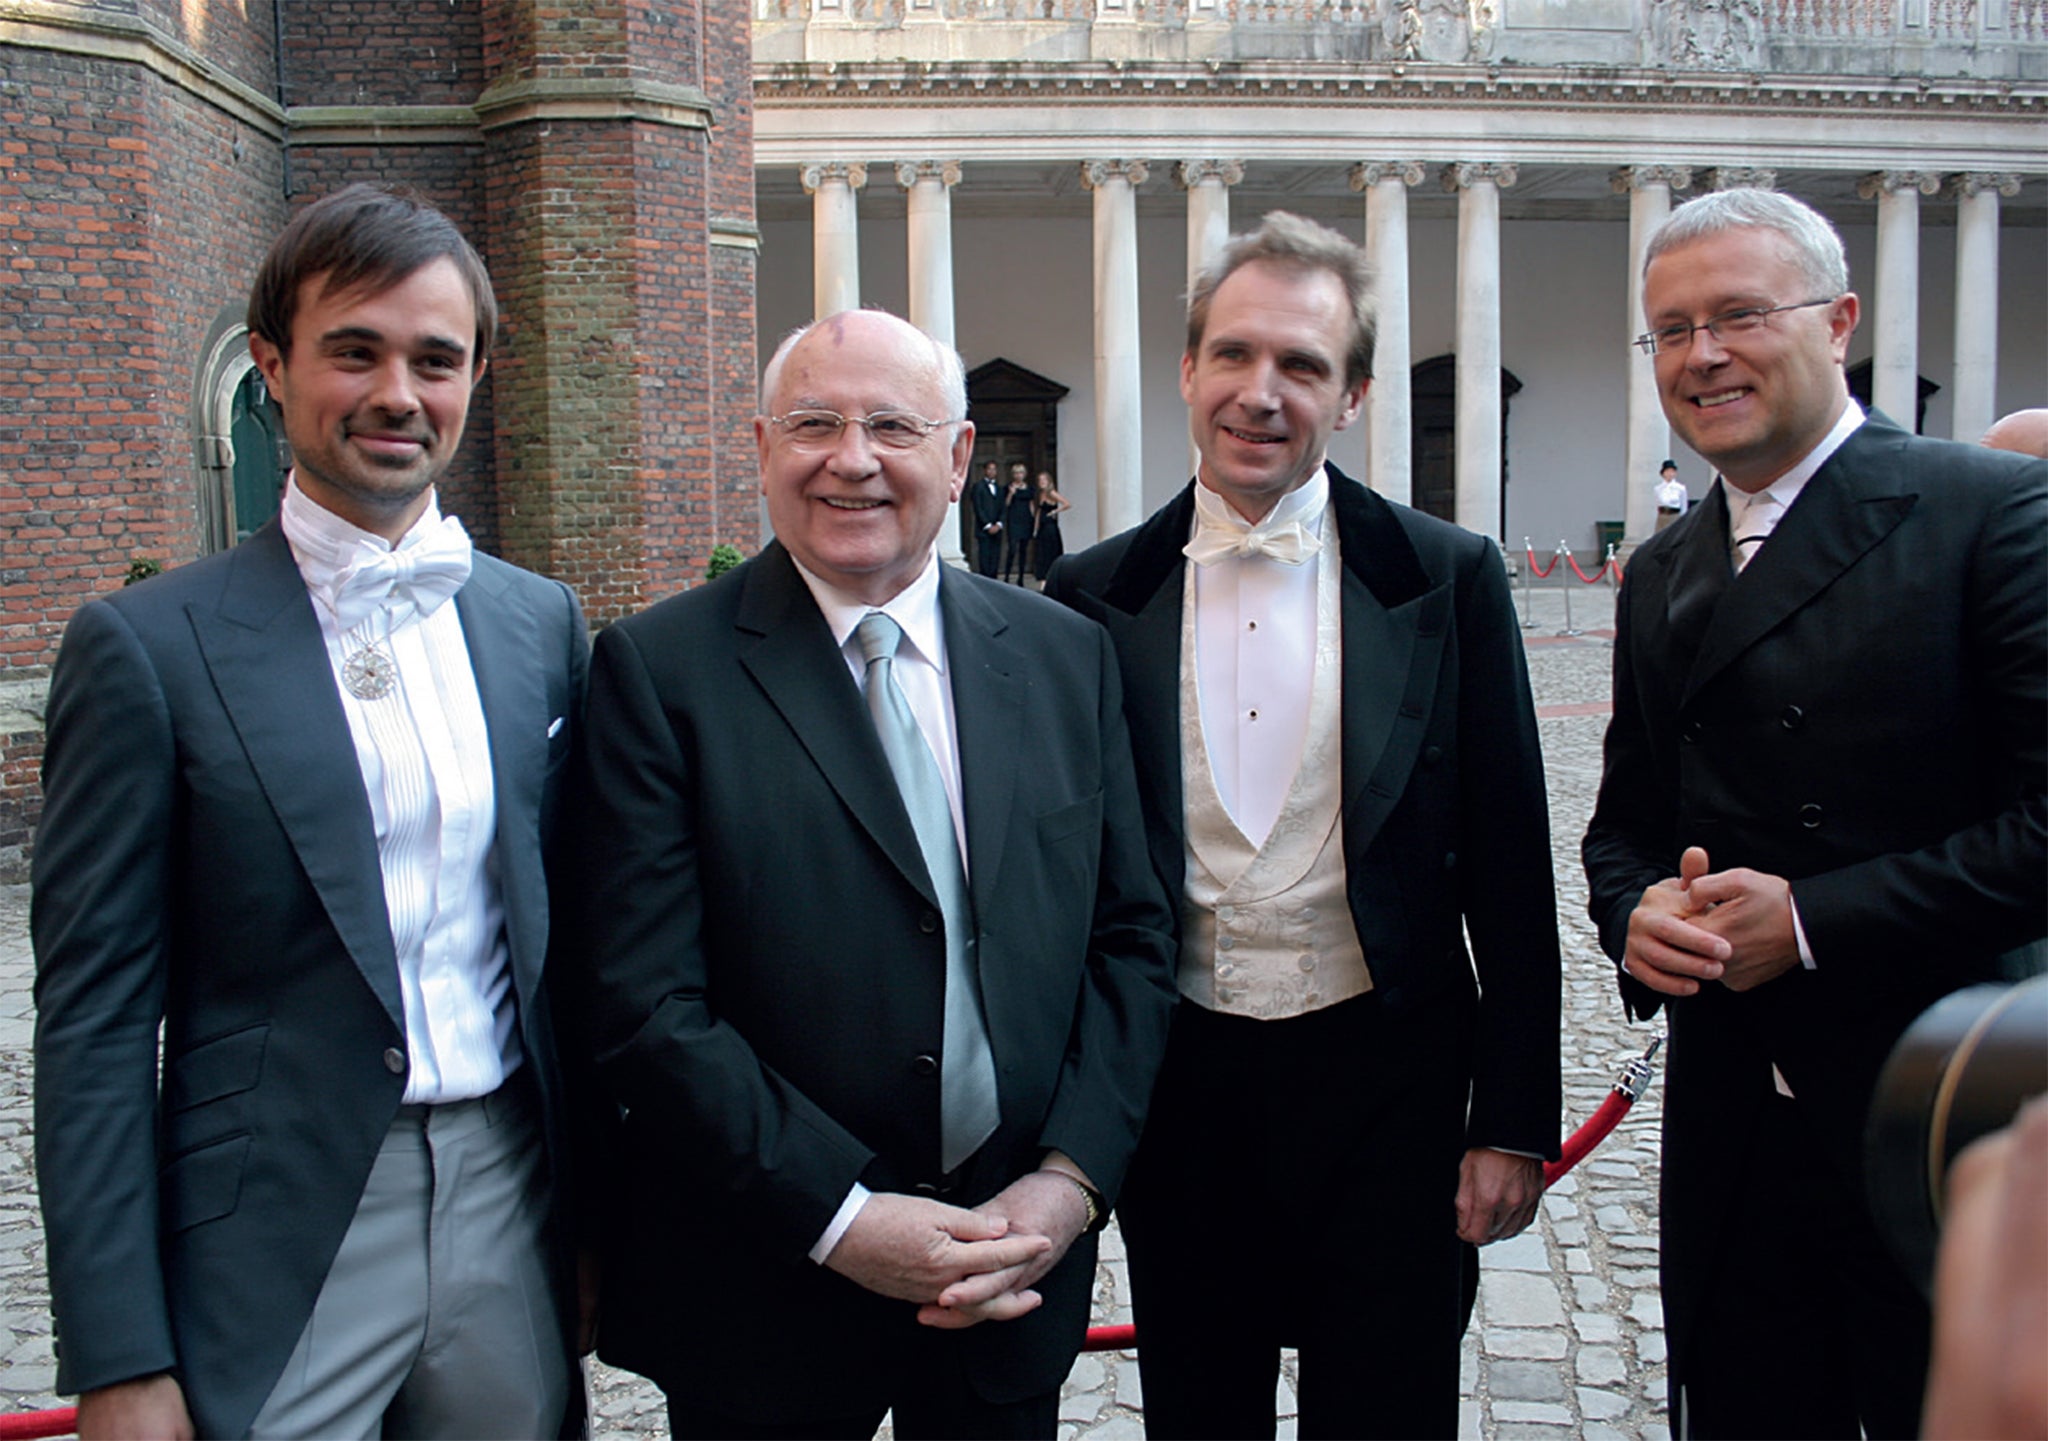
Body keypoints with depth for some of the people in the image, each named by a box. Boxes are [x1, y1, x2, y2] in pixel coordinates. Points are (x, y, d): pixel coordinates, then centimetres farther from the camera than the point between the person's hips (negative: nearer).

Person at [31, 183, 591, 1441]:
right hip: (277, 1256, -3)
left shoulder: (541, 622, 5)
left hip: (517, 1221, 4)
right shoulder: (149, 646, -8)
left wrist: (599, 1205, 11)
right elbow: (93, 1024, -7)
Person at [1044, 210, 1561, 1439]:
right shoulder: (1096, 597, 0)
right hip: (1177, 1089, 2)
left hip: (1388, 1081, -1)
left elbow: (1509, 874, -2)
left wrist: (1513, 1121, -3)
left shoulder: (1449, 580, -3)